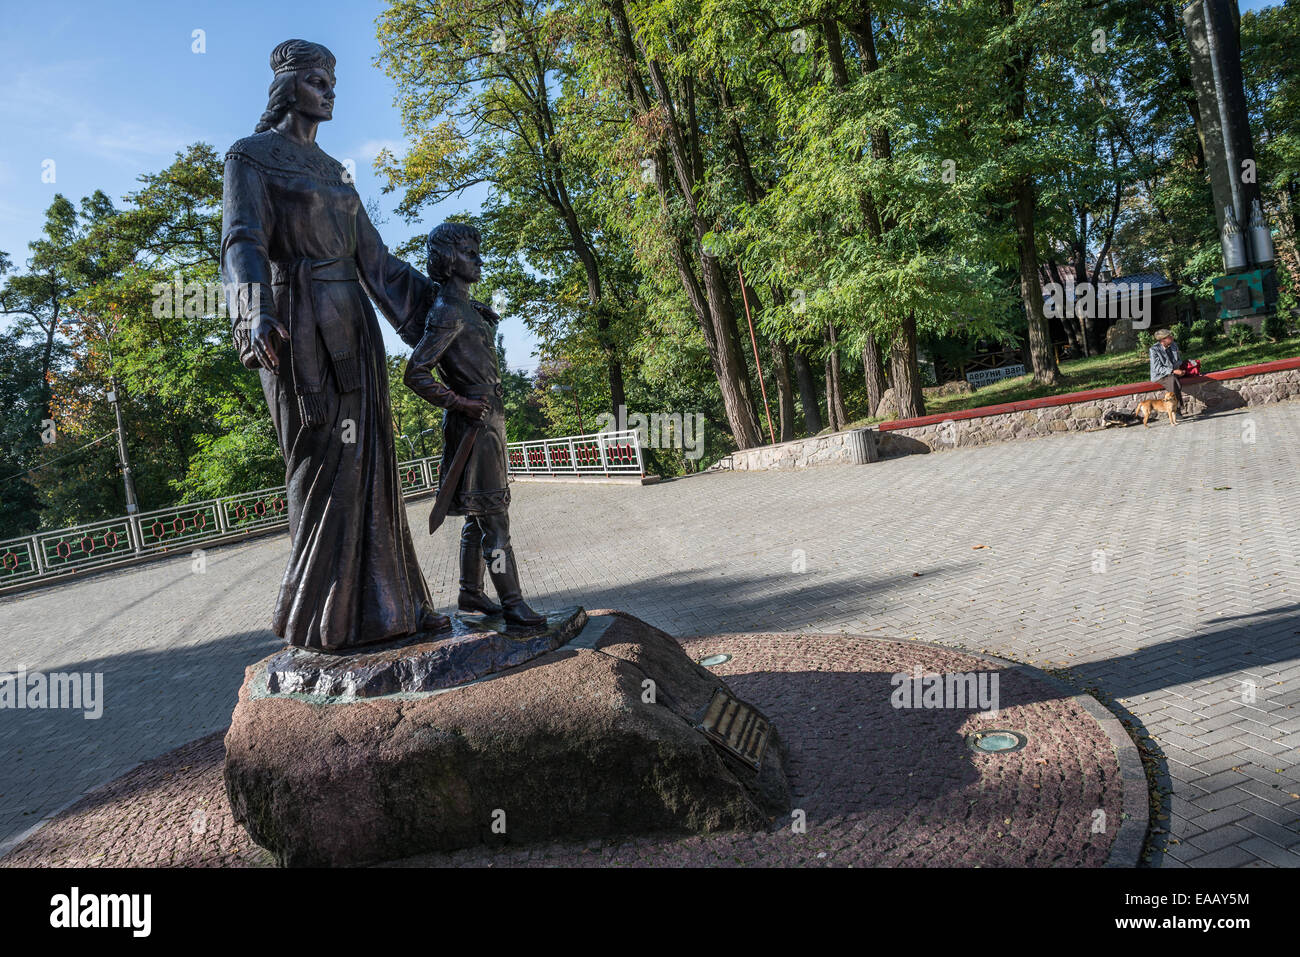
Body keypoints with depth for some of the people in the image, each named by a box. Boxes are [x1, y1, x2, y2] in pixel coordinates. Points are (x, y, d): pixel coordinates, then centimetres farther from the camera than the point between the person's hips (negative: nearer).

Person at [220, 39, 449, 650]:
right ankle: (315, 616, 2)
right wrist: (255, 314, -31)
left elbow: (372, 254, 22)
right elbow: (243, 240, -13)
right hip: (299, 325, -7)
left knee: (366, 460, 3)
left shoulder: (334, 170, 22)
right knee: (321, 462, -8)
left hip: (351, 325, 7)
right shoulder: (251, 156, 2)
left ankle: (386, 604, 8)